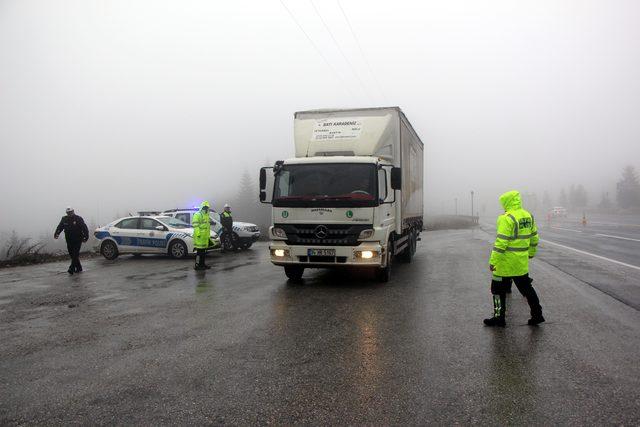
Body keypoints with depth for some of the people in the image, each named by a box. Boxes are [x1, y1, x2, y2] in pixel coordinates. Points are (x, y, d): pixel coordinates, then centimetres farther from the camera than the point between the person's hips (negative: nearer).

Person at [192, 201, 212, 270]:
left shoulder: (207, 215, 21)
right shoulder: (197, 215, -9)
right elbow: (195, 225, -17)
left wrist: (208, 235, 26)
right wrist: (198, 233, -23)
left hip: (205, 236, 9)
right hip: (199, 236, -9)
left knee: (203, 251, 13)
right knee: (199, 251, -9)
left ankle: (202, 264, 21)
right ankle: (197, 265, -6)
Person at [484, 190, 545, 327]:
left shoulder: (507, 218, -19)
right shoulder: (528, 216, 7)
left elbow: (501, 242, -23)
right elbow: (534, 237, 17)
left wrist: (493, 261, -20)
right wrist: (531, 253, 32)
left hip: (506, 262, -8)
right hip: (522, 262, 8)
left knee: (499, 290, 5)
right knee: (526, 287, 19)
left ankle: (499, 317, 11)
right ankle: (537, 314, 24)